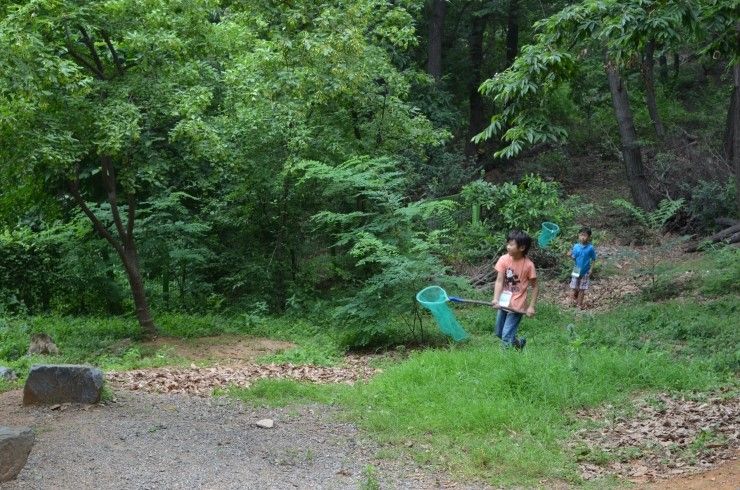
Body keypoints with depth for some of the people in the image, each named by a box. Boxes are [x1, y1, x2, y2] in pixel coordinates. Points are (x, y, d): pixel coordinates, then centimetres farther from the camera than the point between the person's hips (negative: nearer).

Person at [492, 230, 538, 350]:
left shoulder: (528, 265, -17)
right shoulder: (504, 259, -9)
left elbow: (535, 287, -6)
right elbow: (499, 281, -12)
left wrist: (531, 306, -11)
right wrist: (496, 299, -26)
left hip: (516, 306, -5)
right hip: (503, 303, 5)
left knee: (507, 336, -10)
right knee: (499, 333, 17)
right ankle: (519, 343, 42)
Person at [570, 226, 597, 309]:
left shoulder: (590, 248, -11)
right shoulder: (576, 246, -6)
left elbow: (593, 259, -3)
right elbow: (573, 258, -2)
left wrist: (590, 270, -9)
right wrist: (570, 255, -23)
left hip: (585, 272, -2)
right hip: (576, 271, 2)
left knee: (582, 288, 6)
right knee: (575, 288, 9)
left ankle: (579, 304, 16)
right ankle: (575, 300, 32)